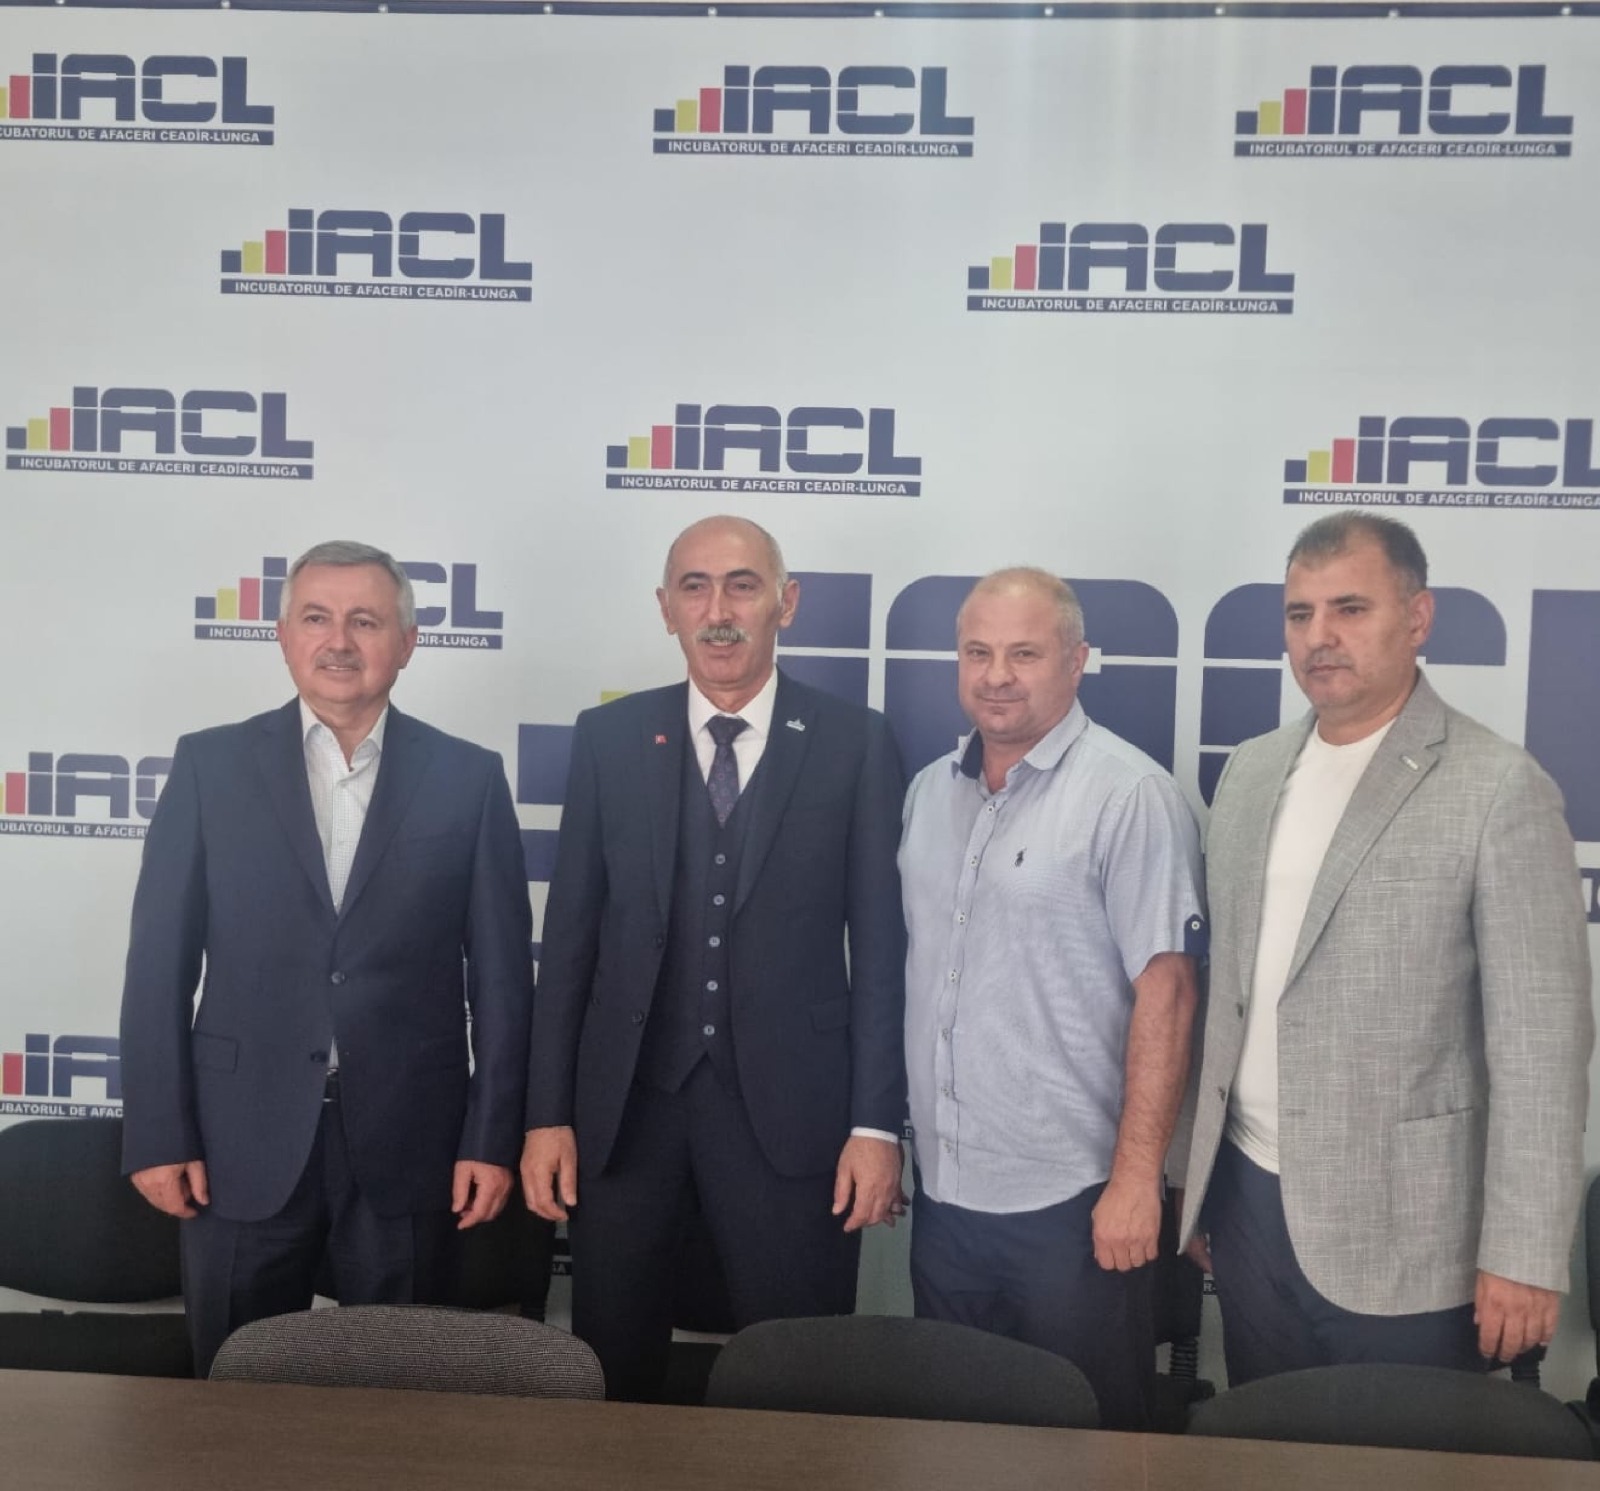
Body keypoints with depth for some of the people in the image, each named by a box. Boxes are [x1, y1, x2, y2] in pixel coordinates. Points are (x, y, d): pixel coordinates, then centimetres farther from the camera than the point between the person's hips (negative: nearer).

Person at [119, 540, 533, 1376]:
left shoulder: (468, 778, 1)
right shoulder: (210, 765, 2)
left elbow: (500, 971, 0)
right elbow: (160, 960, 1)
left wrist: (494, 1137, -3)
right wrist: (157, 1132, -3)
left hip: (408, 1142, 0)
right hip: (244, 1138, 1)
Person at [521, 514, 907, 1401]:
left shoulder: (854, 744, -1)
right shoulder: (609, 738, 4)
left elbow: (880, 943, -2)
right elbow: (569, 934, 4)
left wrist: (877, 1123, -6)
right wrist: (547, 1113, 1)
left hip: (789, 1111, -1)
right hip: (627, 1105, 2)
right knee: (611, 1379, 14)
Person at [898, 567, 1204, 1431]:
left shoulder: (1129, 795, -12)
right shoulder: (929, 791, 8)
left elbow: (1165, 990, -15)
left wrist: (1136, 1179, -17)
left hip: (1071, 1199, -6)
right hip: (943, 1190, 6)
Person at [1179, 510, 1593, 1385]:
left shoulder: (1499, 788, -11)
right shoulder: (1251, 774, 7)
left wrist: (1523, 1253, -14)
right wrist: (1198, 1177, 13)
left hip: (1399, 1230, -5)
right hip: (1248, 1202, 5)